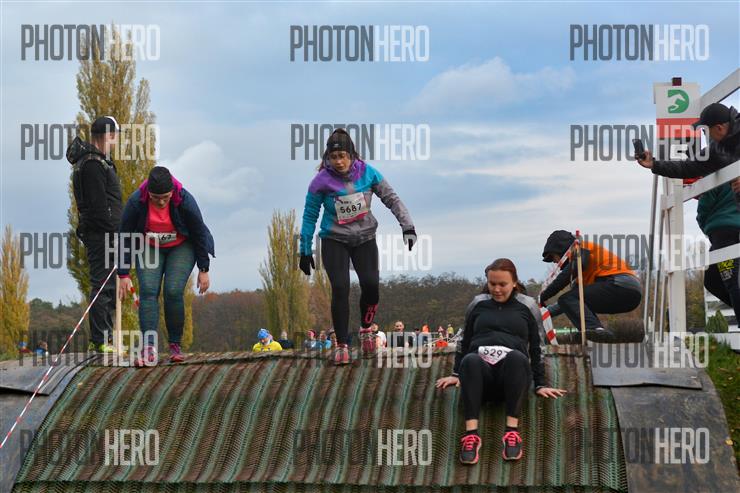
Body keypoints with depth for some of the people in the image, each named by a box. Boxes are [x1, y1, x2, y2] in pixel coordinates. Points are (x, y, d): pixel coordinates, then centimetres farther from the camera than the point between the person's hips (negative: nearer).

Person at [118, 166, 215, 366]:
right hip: (149, 248, 1)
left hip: (181, 248, -1)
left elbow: (199, 235, -14)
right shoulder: (135, 202, -25)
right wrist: (123, 275, -13)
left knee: (173, 292, -18)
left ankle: (175, 345, -1)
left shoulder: (185, 200, -27)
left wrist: (203, 270, -9)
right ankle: (149, 348, -26)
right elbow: (125, 238, -14)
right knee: (147, 291, -18)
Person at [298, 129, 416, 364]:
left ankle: (366, 329, 16)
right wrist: (305, 251, -1)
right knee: (340, 288, -16)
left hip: (365, 238, 2)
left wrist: (407, 226, -8)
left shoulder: (367, 172, -9)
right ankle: (342, 345, -4)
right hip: (334, 241, -2)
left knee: (371, 284, -12)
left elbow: (391, 199, 0)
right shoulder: (321, 181, -14)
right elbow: (310, 216, -4)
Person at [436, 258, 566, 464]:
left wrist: (540, 384, 11)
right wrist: (456, 374, 21)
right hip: (481, 370, 1)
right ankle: (471, 433, -49)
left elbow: (536, 347, 16)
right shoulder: (478, 303, 21)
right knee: (470, 359, -37)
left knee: (516, 356, -39)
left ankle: (512, 431, -43)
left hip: (512, 370, -1)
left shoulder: (527, 305, 16)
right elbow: (465, 341, 27)